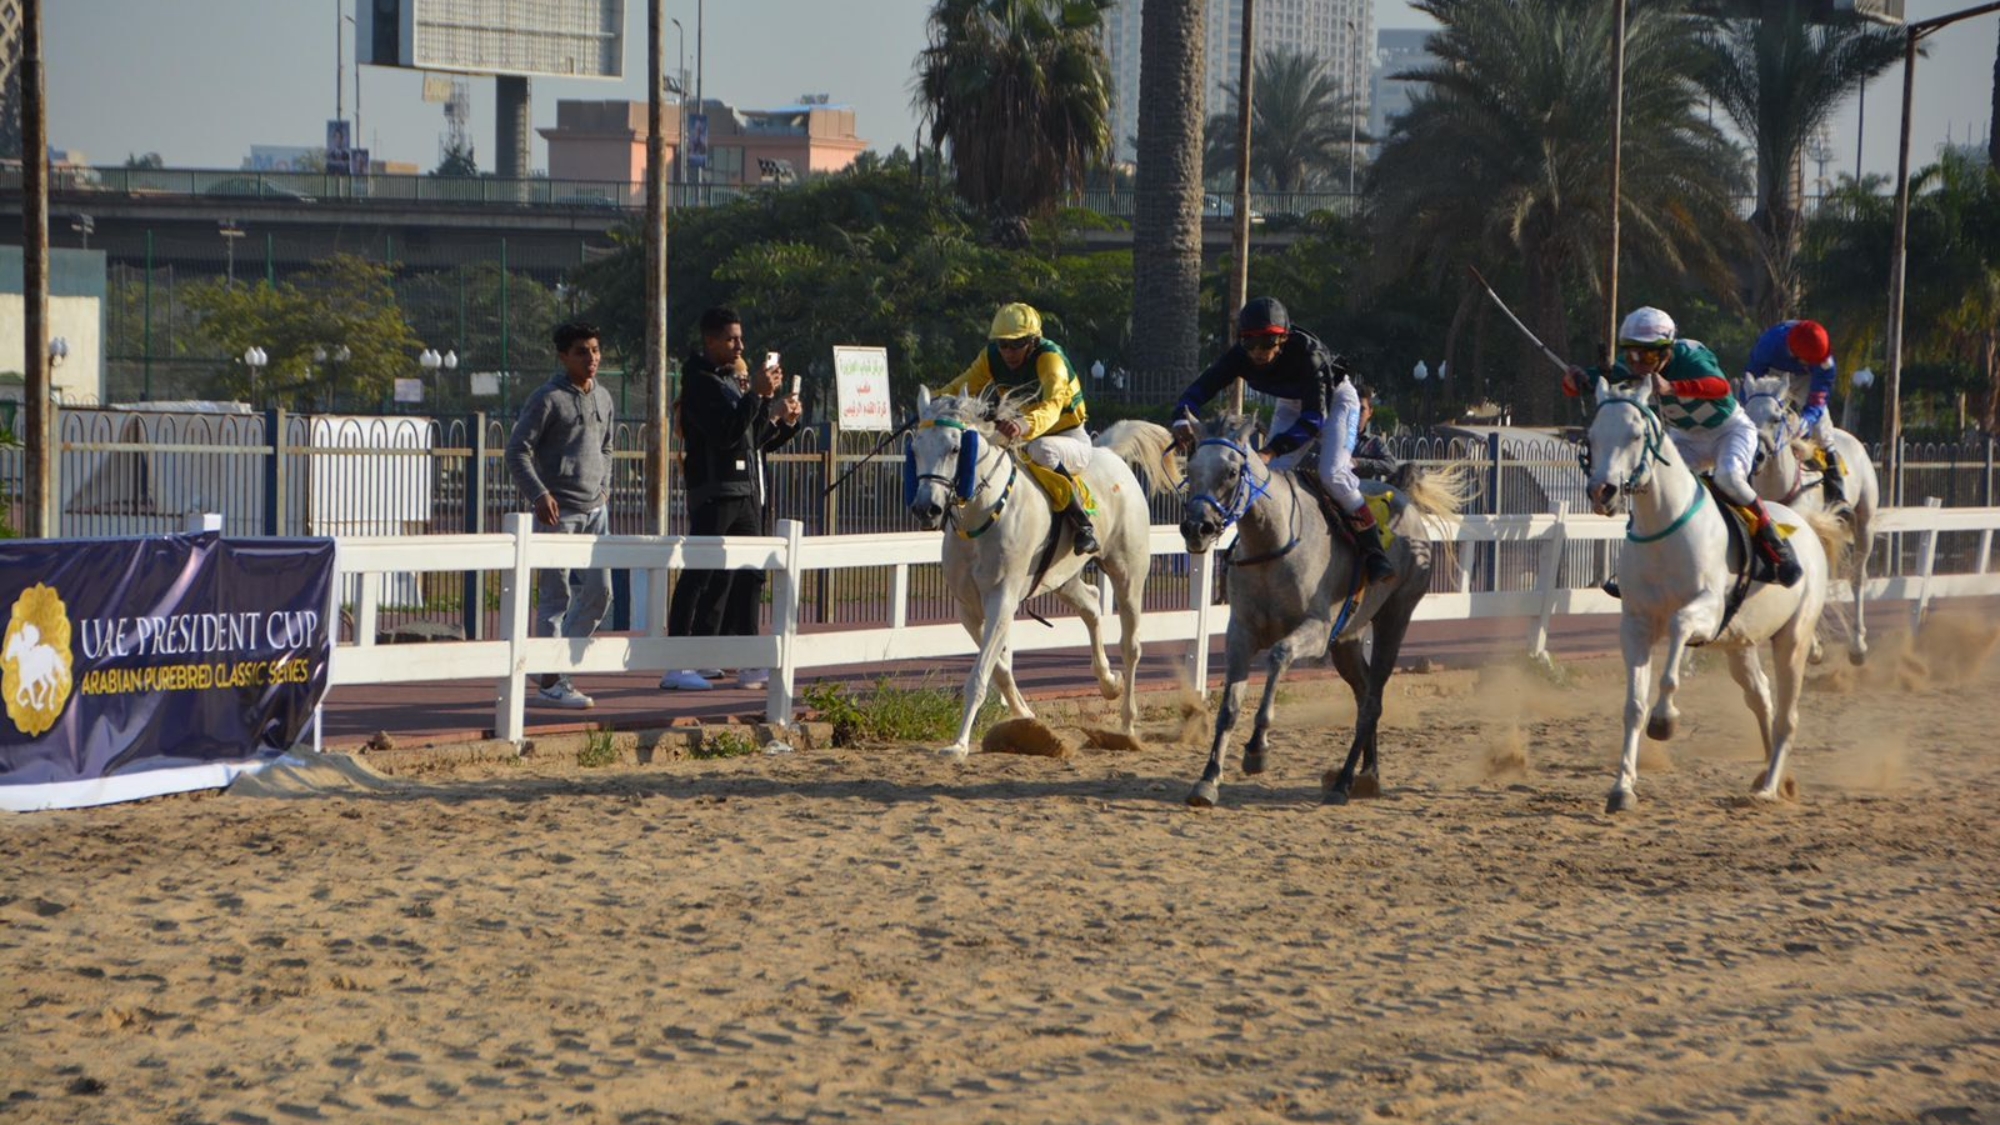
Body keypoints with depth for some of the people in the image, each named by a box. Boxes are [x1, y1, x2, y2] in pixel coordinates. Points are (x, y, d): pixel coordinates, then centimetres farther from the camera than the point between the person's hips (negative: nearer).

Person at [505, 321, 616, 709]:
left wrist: (604, 486, 14)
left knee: (599, 590, 6)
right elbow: (518, 450, -11)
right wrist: (539, 495, -20)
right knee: (556, 595, -5)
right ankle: (551, 683, -2)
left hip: (593, 509, 7)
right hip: (558, 511, -7)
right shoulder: (547, 399, -9)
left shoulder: (603, 398, 13)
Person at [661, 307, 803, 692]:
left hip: (746, 494, 9)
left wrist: (784, 421, 7)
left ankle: (747, 664, 16)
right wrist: (758, 396, -22)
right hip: (715, 494, -9)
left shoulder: (734, 382, 20)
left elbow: (755, 440, 22)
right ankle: (677, 666, -13)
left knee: (747, 576, 10)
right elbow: (725, 433, -20)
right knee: (703, 577, -12)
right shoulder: (701, 382, -8)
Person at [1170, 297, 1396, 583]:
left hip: (1334, 400, -5)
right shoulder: (1240, 356, -25)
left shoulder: (1308, 352, -39)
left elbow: (1314, 417, -41)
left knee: (1332, 474, -23)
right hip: (1292, 405, 5)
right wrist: (1183, 418, -50)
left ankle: (1374, 551, -12)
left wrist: (1273, 450, -52)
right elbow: (1201, 388, -27)